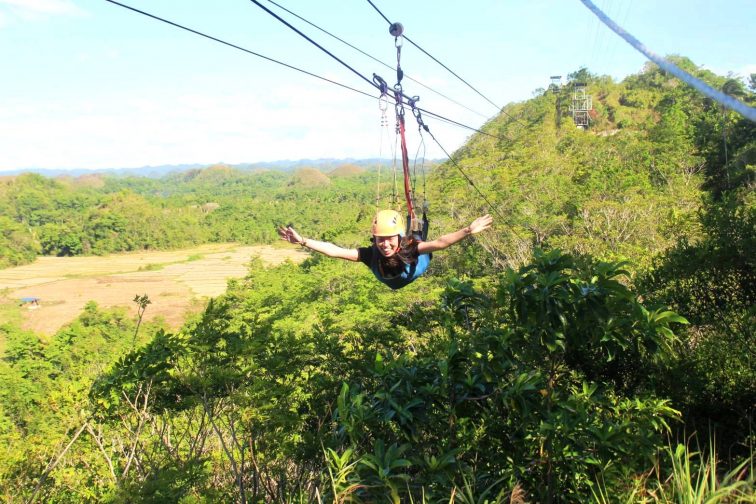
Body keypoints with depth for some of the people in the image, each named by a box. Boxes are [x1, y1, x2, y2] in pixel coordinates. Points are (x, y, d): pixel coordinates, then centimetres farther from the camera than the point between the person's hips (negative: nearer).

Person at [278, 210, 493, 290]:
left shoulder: (409, 248, -50)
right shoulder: (371, 254, -46)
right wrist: (303, 241, -62)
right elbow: (334, 250, -52)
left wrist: (468, 231, -74)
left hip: (417, 261, -2)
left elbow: (439, 243, -61)